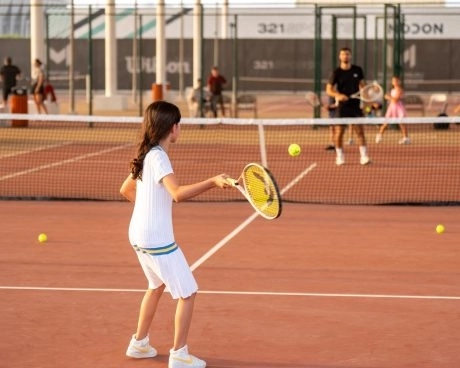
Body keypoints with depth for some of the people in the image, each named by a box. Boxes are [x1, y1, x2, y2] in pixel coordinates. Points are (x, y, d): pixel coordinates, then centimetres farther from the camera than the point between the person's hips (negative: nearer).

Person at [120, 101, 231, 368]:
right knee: (187, 293, -1)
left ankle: (139, 343, 35)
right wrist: (213, 182, -45)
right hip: (158, 239, -10)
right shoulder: (158, 158, -21)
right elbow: (178, 193, -37)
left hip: (139, 235, 10)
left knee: (157, 285, 28)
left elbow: (126, 189, 22)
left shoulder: (146, 155, 8)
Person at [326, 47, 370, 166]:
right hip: (342, 106, -1)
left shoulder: (358, 70, 4)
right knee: (338, 132, 2)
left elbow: (362, 85, 16)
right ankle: (340, 157, 17)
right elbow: (329, 90, -4)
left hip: (356, 105, 1)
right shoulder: (336, 73, -4)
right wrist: (338, 95, -23)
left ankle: (364, 156, -8)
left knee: (360, 131, -7)